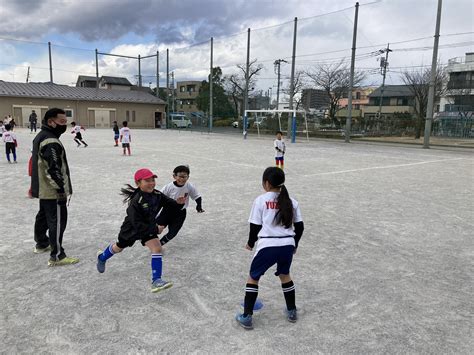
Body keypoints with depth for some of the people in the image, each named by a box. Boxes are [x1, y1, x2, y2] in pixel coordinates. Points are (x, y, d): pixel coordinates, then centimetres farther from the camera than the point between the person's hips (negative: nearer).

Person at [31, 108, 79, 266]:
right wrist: (61, 189, -20)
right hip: (53, 190, -11)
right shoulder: (51, 142, -24)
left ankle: (42, 244, 42)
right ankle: (57, 256, 0)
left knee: (43, 216, 24)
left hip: (43, 188, 11)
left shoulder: (41, 136, 11)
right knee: (58, 221, -5)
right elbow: (53, 169, -27)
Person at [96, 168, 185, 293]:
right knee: (119, 247, 23)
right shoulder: (136, 201, -35)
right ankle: (102, 257, 56)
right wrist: (155, 229, -31)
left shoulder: (157, 195, -19)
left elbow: (171, 206, -11)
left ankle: (156, 281, -11)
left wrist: (179, 203, -32)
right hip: (132, 228, -3)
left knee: (157, 248, -16)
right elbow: (137, 224, -34)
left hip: (149, 226, 4)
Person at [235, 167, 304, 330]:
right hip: (288, 245, 4)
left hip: (267, 245, -4)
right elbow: (300, 227, 11)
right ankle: (292, 312, 38)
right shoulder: (291, 201, 8)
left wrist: (250, 243, 15)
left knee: (253, 277, 15)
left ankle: (246, 317, 17)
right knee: (285, 275, 29)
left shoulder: (261, 200, -3)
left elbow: (255, 226, -3)